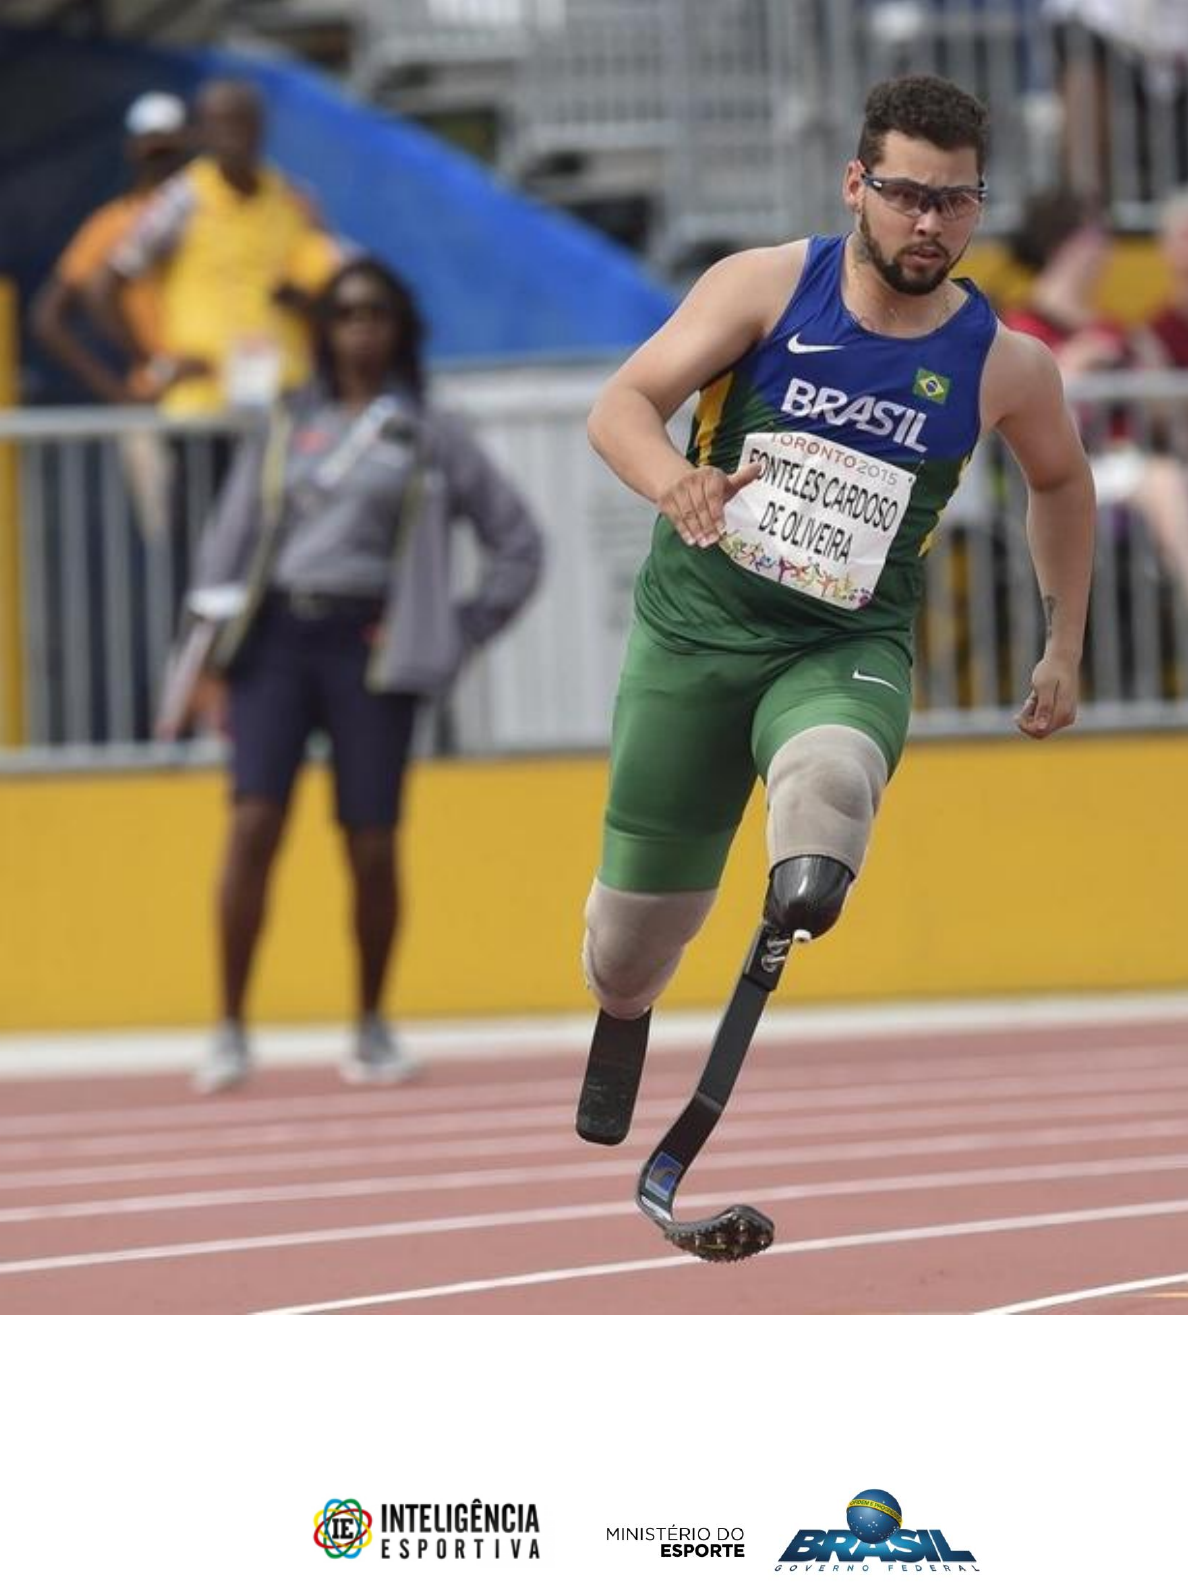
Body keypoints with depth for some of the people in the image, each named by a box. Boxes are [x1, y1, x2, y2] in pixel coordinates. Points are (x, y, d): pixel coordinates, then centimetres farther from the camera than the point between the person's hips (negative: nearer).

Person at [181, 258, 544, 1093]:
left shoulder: (429, 435, 8)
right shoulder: (287, 427, 13)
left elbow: (517, 542, 10)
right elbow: (231, 538, 11)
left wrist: (459, 637, 4)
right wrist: (216, 656, 3)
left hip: (369, 647, -1)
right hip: (277, 638, 1)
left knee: (372, 847, -2)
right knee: (255, 823, -12)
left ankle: (374, 1029, 15)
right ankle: (231, 1032, -10)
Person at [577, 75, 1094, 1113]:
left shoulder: (1006, 366, -6)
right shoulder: (769, 286, -10)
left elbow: (1061, 481, 16)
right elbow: (622, 406, -16)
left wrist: (1065, 649, 17)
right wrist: (671, 479, -38)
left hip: (848, 649, 0)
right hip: (694, 627, 0)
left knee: (831, 777, -40)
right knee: (635, 928, 12)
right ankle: (618, 1024, 43)